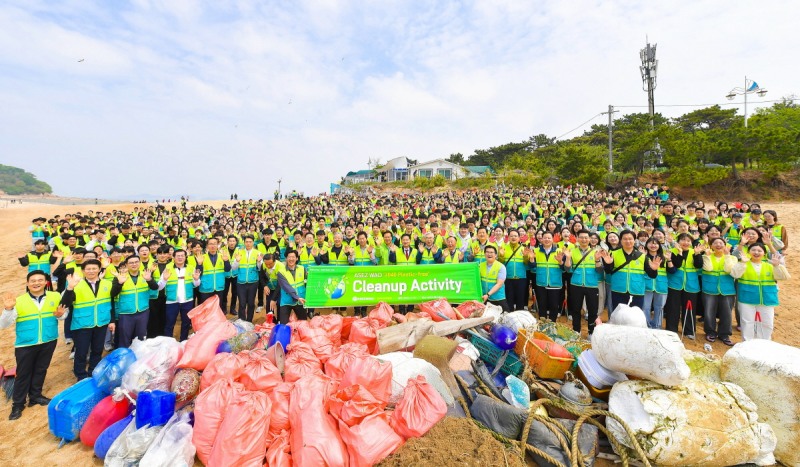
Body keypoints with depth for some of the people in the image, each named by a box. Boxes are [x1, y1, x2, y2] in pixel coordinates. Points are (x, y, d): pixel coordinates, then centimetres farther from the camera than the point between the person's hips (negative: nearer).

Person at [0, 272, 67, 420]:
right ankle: (18, 404, 24)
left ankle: (35, 396, 34)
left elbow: (64, 314, 6)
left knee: (40, 370, 17)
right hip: (25, 344, -2)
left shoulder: (55, 296, -5)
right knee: (23, 374, 8)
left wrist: (60, 315, -17)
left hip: (48, 342, 2)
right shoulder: (18, 301, -10)